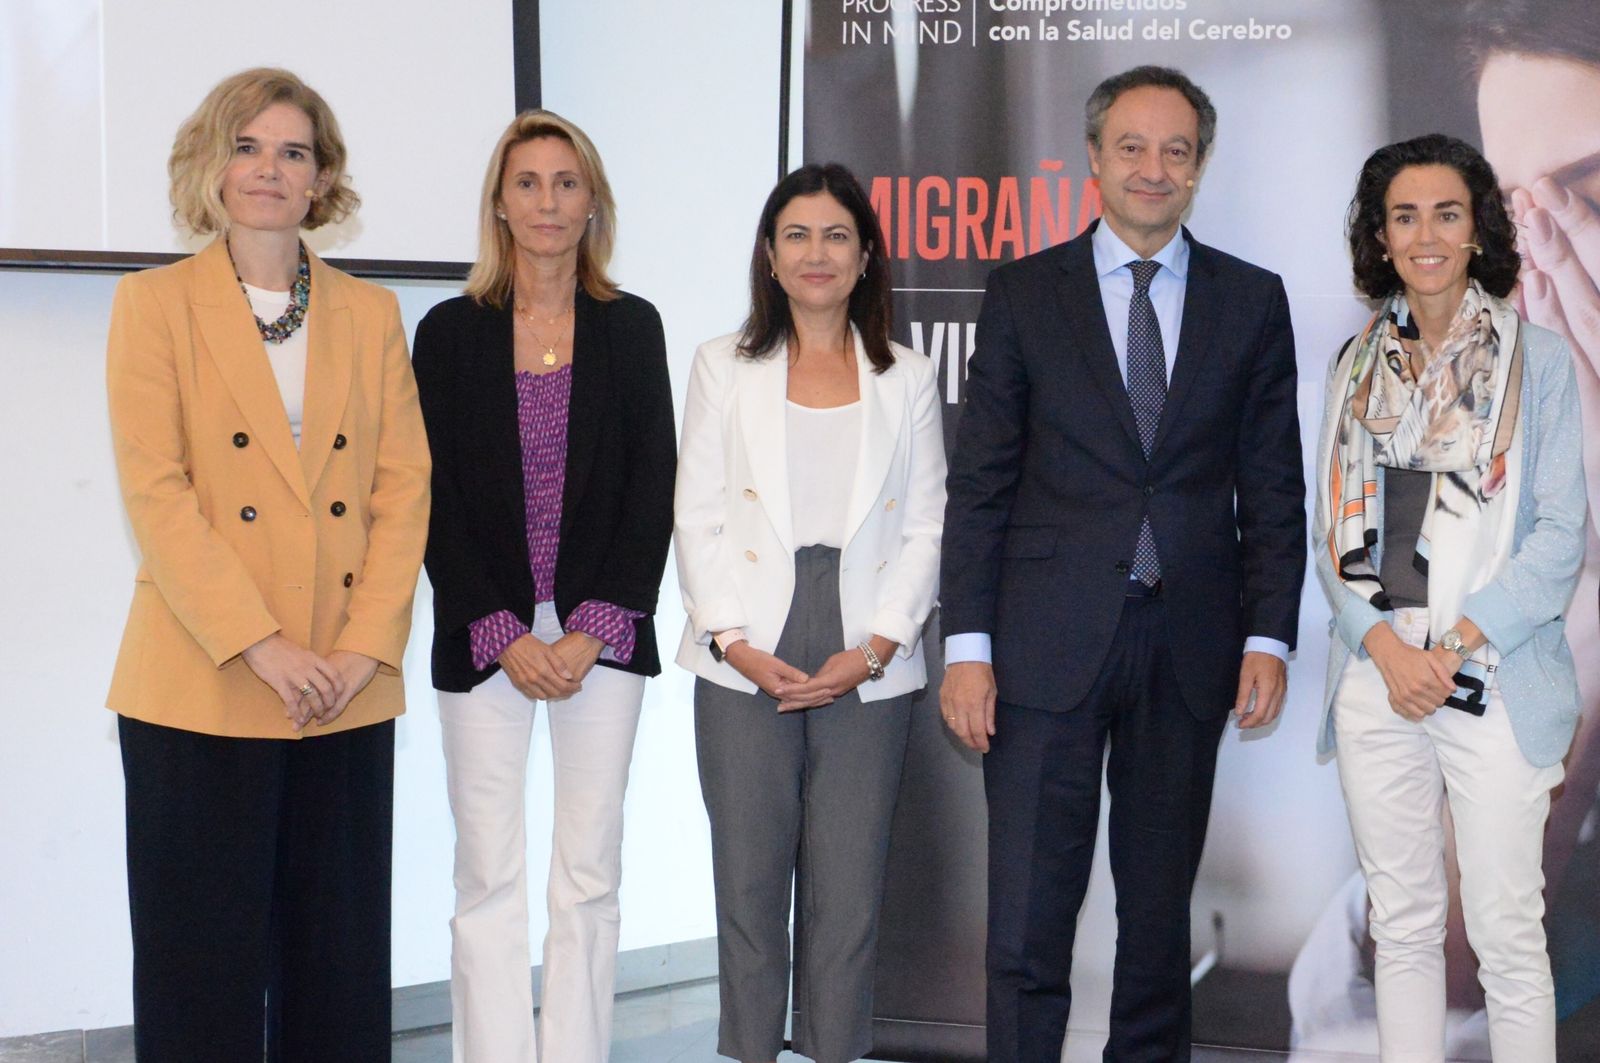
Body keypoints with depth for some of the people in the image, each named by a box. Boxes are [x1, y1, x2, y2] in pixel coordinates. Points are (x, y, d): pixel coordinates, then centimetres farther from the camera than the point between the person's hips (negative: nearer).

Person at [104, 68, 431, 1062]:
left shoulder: (372, 313, 11)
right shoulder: (154, 304, 2)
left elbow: (404, 487, 6)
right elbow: (156, 493, -8)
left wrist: (366, 646, -7)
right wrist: (262, 647, -16)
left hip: (348, 695, 3)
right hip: (201, 688, -3)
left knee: (338, 958, 9)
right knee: (204, 966, 2)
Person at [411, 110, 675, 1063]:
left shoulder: (631, 327, 7)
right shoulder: (453, 331, 5)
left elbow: (653, 489, 3)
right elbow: (436, 499, 0)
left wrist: (592, 631, -7)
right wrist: (505, 636, -8)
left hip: (601, 634, 1)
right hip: (485, 640, -1)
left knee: (590, 876, 3)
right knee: (490, 878, -1)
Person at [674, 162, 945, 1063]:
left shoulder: (908, 379, 10)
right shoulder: (724, 366, 9)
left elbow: (926, 531, 6)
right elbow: (698, 521, 4)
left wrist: (873, 651, -6)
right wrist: (736, 644, -7)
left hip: (866, 670, 0)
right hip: (747, 664, 0)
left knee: (850, 887, 0)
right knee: (750, 878, 2)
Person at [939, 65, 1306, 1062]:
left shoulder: (1252, 300, 8)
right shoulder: (1024, 293, 4)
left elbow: (1274, 488, 7)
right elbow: (980, 484, 1)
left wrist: (1268, 637, -1)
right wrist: (968, 645, -5)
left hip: (1189, 645, 2)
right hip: (1050, 643, -1)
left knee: (1159, 906, 12)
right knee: (1028, 914, -2)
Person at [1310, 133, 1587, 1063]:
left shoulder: (1536, 359, 1)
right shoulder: (1358, 367, 12)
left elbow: (1561, 534, -4)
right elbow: (1333, 532, 10)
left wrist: (1454, 643, -12)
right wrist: (1382, 642, -7)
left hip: (1496, 681, -3)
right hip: (1377, 676, 3)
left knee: (1507, 934, -3)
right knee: (1403, 926, 9)